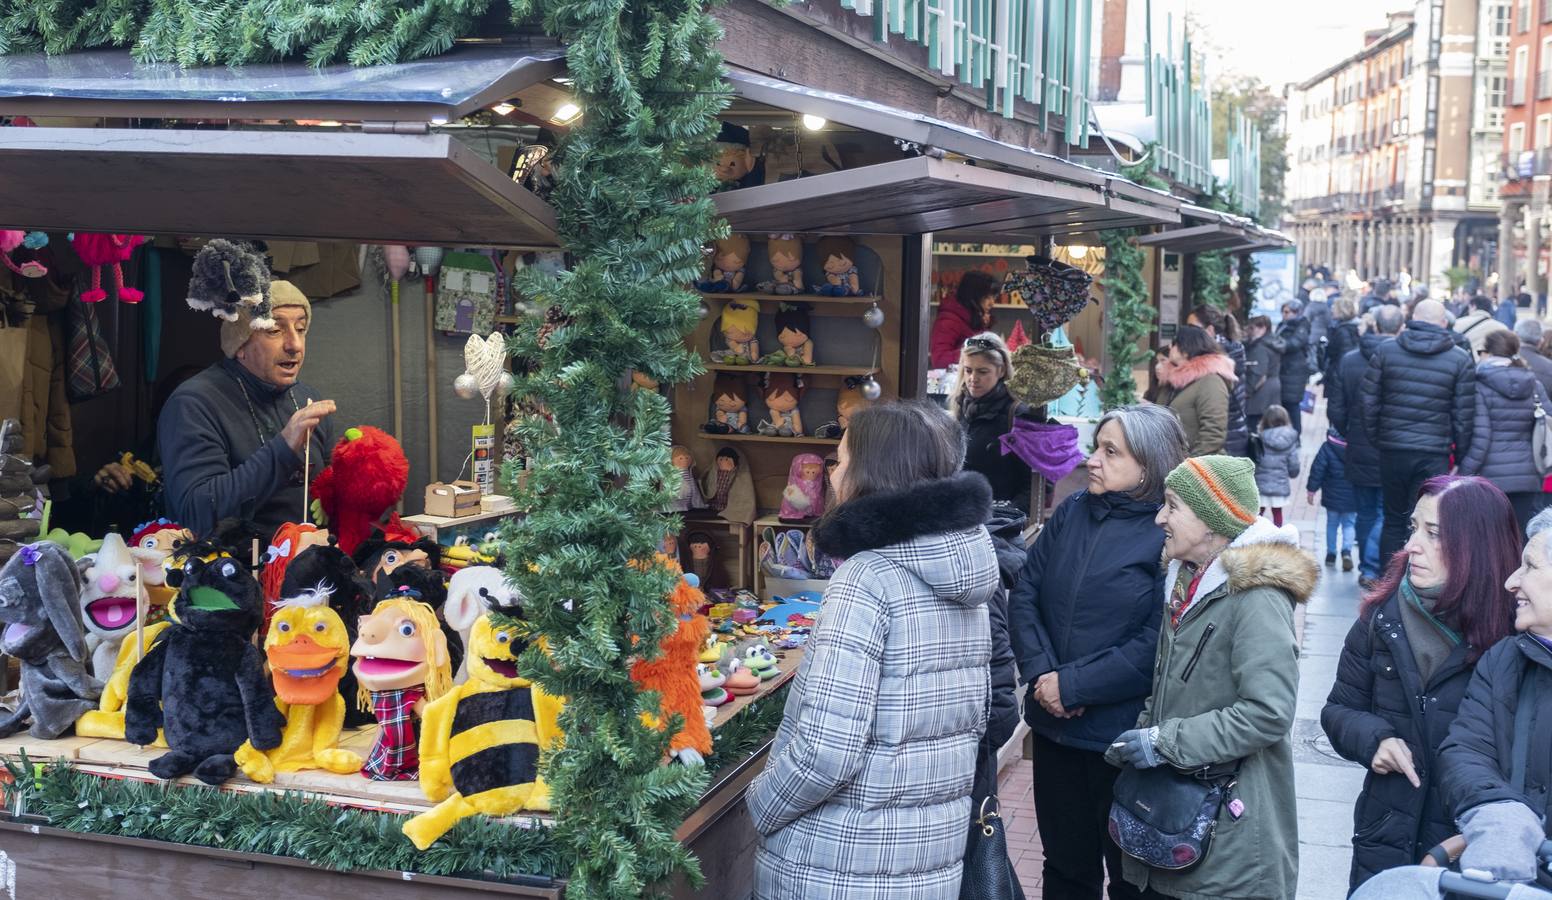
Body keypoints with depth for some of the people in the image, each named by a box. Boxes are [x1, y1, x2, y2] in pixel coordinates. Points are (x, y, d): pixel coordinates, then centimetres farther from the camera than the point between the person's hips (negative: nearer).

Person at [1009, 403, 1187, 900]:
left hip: (1125, 735, -5)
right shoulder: (1072, 512, 4)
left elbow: (1156, 646, -19)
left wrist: (1073, 685, -19)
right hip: (1054, 725, 5)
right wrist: (1041, 672, -13)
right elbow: (1024, 593, 1)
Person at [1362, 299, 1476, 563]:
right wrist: (1461, 456, 8)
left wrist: (1375, 440, 10)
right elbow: (1463, 415, -2)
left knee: (1394, 521, 14)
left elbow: (1369, 402, 0)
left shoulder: (1385, 351, 1)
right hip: (1434, 455, -2)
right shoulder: (1460, 360, -1)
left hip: (1392, 451, 2)